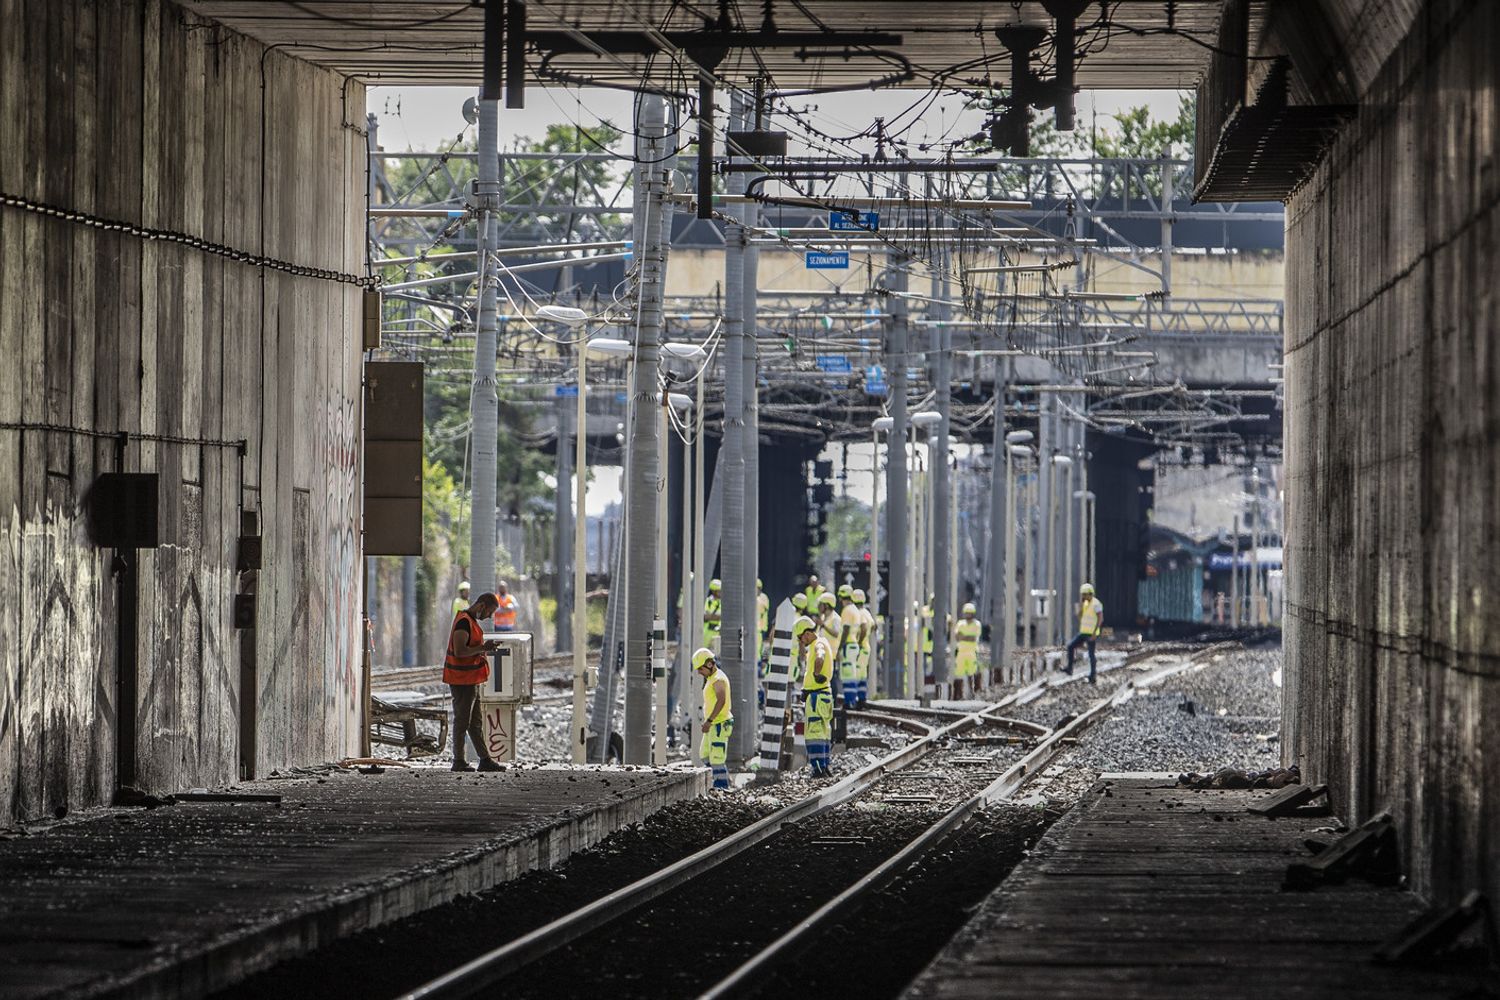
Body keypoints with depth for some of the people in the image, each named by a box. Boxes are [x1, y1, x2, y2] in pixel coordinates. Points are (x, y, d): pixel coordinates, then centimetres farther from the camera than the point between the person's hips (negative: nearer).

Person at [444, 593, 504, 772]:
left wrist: (483, 650, 11)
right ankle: (459, 762, 2)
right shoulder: (464, 622, -18)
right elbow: (459, 651, -26)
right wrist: (482, 648, -19)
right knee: (462, 721, -4)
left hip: (470, 681, 10)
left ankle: (485, 760, 16)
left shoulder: (471, 621, 15)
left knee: (475, 723, 12)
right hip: (462, 681, -10)